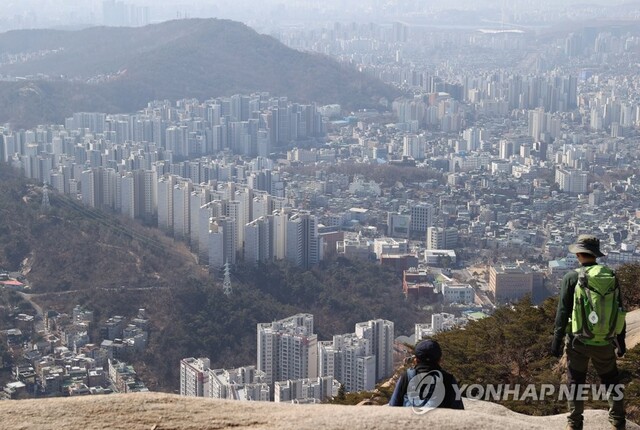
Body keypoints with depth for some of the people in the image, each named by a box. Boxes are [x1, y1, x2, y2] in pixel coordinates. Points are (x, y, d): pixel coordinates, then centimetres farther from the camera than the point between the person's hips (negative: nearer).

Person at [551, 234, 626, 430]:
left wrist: (557, 340, -2)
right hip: (605, 342, 2)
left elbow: (563, 312, -9)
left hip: (579, 341, -2)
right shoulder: (611, 276, 1)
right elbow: (619, 310, 7)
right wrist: (620, 340, 16)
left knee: (576, 382, 13)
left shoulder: (572, 278, -8)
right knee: (611, 381, 19)